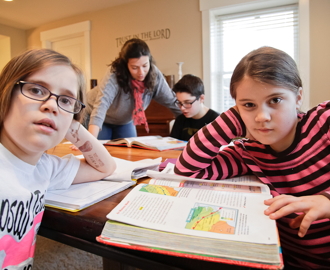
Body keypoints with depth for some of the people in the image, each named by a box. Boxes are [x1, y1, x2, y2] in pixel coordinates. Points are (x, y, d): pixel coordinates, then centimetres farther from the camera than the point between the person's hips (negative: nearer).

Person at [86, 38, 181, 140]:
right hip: (98, 119, -3)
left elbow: (172, 101, -15)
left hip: (125, 121, 4)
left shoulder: (154, 74, -22)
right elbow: (101, 104, -44)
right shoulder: (115, 73, -33)